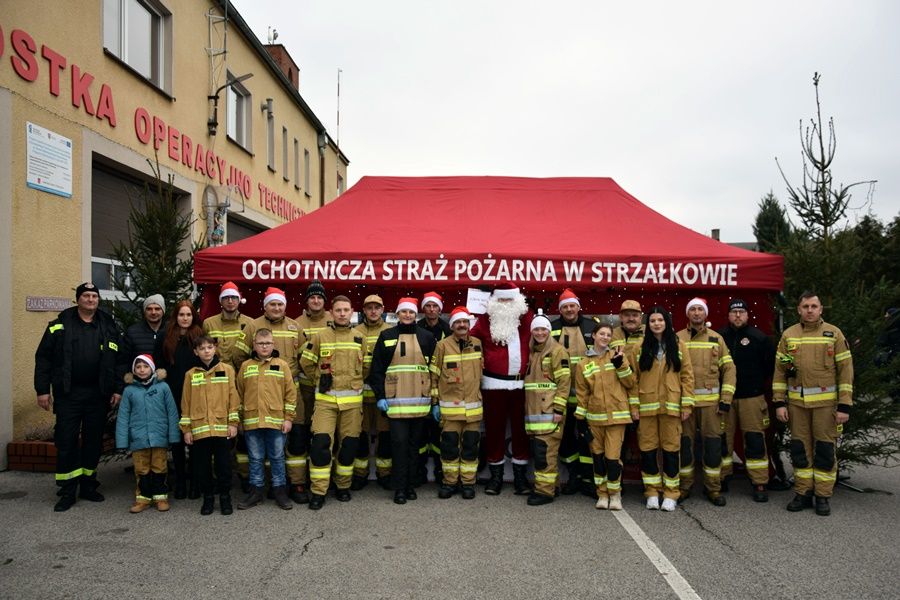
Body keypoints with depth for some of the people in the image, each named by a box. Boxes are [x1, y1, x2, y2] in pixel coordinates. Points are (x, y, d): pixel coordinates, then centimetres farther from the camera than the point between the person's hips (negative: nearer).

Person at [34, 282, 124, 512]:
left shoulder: (109, 327, 6)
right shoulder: (60, 325, 2)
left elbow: (119, 361, 6)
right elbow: (43, 358, 1)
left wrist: (118, 389, -1)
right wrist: (42, 389, -5)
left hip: (98, 395, 2)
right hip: (67, 394, -2)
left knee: (93, 440, 9)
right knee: (66, 441, 0)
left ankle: (88, 485, 22)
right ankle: (67, 491, 10)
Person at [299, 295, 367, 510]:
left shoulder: (359, 338, 7)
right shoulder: (320, 336, 0)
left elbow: (365, 367, 16)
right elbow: (306, 363, 8)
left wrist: (354, 383, 11)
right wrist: (320, 379, 8)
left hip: (352, 400, 2)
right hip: (325, 398, -2)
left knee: (349, 444, 7)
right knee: (320, 443, -8)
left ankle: (343, 486, 24)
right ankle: (318, 491, 2)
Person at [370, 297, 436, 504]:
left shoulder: (427, 337, 8)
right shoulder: (387, 336, 5)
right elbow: (377, 368, 4)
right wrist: (380, 396, -3)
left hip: (420, 400, 2)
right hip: (395, 400, -1)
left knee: (414, 443, 8)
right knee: (399, 442, -5)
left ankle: (410, 484, 20)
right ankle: (400, 488, 5)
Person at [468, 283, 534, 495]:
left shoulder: (527, 318, 6)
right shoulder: (485, 320, 2)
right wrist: (481, 361, -11)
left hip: (521, 384, 1)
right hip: (494, 384, -1)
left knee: (521, 429, 8)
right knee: (494, 428, 7)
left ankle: (520, 475, 19)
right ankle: (496, 475, 19)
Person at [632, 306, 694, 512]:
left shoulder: (678, 346, 5)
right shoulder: (641, 347, 6)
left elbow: (687, 375, 3)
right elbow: (633, 377, 3)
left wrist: (687, 404, -4)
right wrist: (633, 404, -4)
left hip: (671, 405, 0)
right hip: (647, 406, 1)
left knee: (671, 448, 2)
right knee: (647, 448, 3)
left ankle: (670, 494, 13)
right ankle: (652, 492, 14)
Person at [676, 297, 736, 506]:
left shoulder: (716, 339, 7)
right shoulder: (677, 338, 5)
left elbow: (729, 369, 6)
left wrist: (726, 399, -2)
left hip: (711, 401, 1)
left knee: (713, 444, 3)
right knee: (684, 443, 5)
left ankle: (714, 489, 15)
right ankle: (684, 487, 16)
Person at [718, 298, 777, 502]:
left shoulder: (760, 338, 0)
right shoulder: (719, 337, 4)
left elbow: (770, 365, 4)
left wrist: (758, 383, 4)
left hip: (752, 397, -2)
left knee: (755, 440, -2)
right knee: (723, 439, 8)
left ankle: (760, 484, 5)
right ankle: (720, 479, 19)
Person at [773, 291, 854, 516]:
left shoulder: (834, 334, -1)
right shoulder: (788, 335, 5)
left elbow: (845, 370, -2)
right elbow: (779, 371, 6)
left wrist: (844, 406, -7)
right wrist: (779, 403, 1)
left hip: (826, 402, -2)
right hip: (796, 402, 2)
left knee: (825, 449, 3)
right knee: (800, 448, 8)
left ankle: (823, 496, 15)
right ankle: (803, 493, 19)